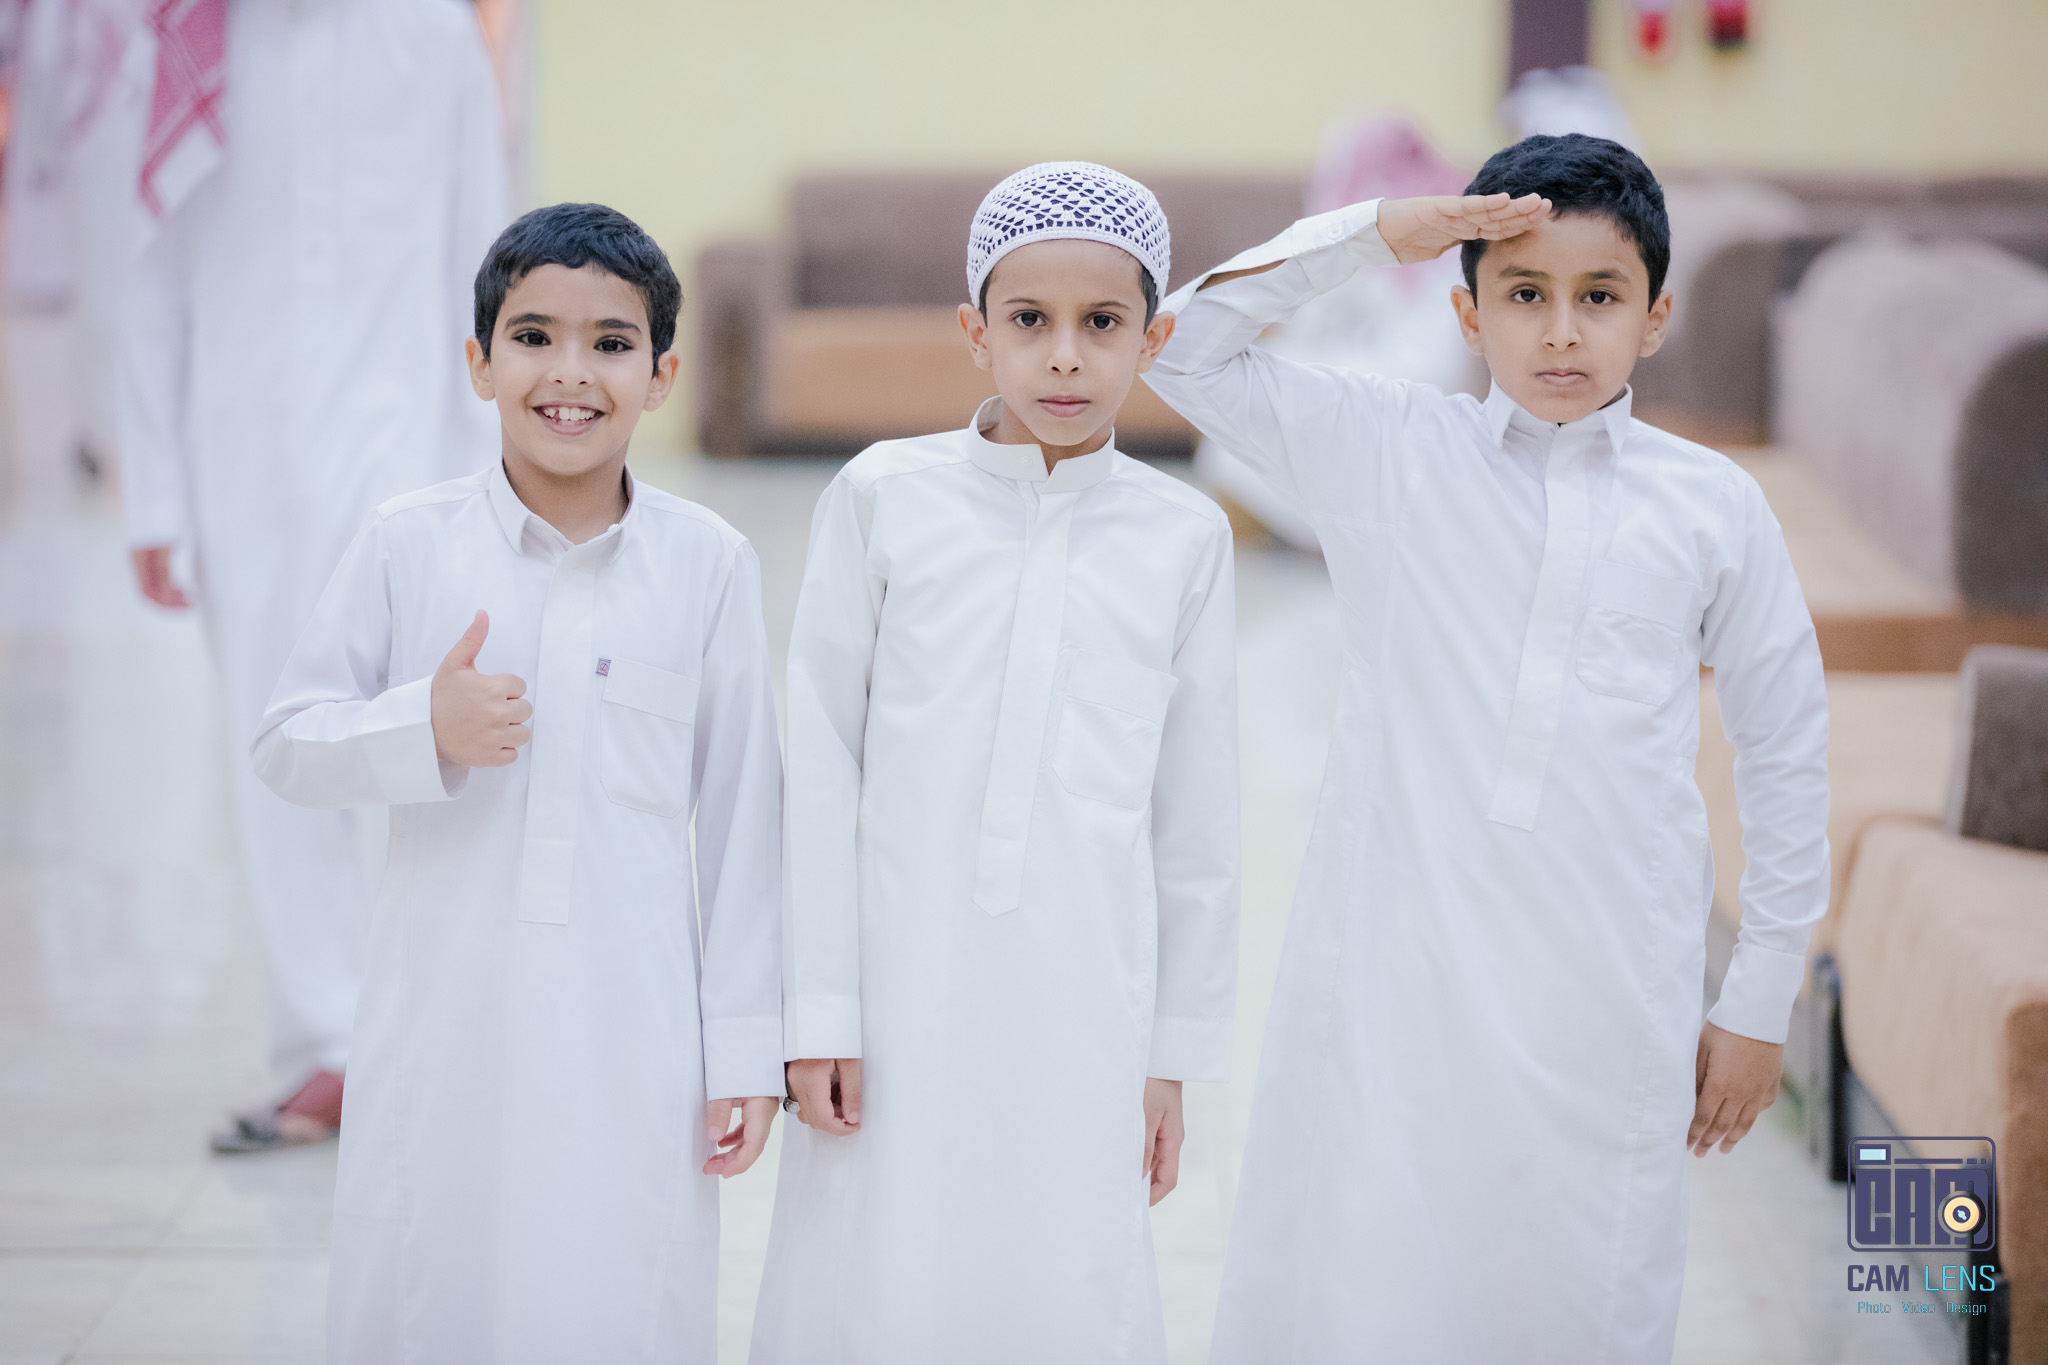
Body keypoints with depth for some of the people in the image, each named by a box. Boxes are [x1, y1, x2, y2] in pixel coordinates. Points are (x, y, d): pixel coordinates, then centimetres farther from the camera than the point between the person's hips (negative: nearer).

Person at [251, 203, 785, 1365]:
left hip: (631, 1041, 0)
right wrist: (425, 729, -16)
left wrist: (746, 1045, 2)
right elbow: (287, 747, 3)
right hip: (444, 1030, 1)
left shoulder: (709, 564, -1)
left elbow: (743, 811, 2)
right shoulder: (408, 547, -1)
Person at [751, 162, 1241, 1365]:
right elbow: (819, 759, 2)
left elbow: (1197, 813, 9)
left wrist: (1177, 1051, 10)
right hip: (900, 993, -1)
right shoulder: (886, 497, 0)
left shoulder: (1184, 535, 4)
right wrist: (817, 1009, -1)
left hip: (1081, 1009, 1)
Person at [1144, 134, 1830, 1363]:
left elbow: (1786, 745, 12)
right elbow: (1185, 350, 5)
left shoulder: (1714, 507, 4)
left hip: (1607, 1010, 1)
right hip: (1391, 981, 0)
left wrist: (1762, 1002, 13)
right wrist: (1368, 235, -3)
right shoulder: (1389, 452, 3)